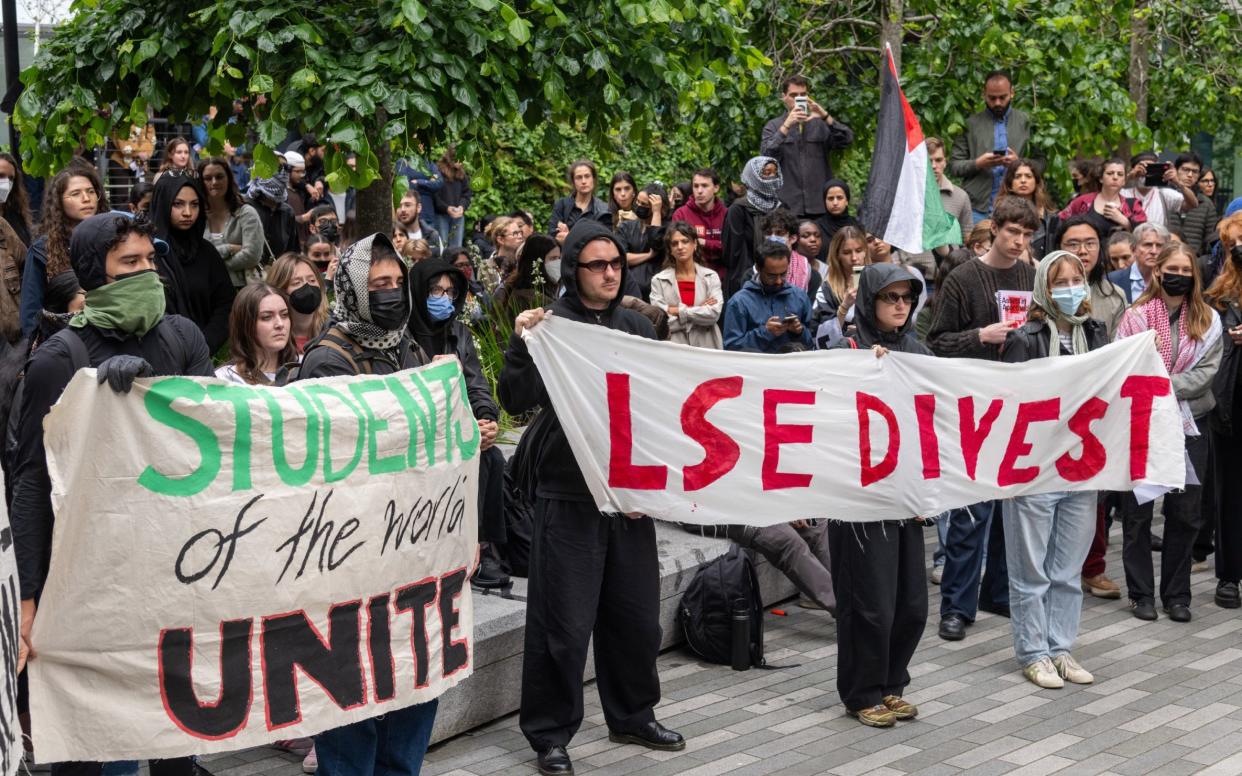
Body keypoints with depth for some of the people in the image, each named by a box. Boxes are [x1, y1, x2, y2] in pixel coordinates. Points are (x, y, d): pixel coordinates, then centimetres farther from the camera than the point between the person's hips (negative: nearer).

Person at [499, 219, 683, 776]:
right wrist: (521, 345, -28)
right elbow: (516, 402, -13)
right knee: (565, 624, -1)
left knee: (636, 615, 14)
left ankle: (632, 716, 32)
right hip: (568, 497, -5)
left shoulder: (636, 327, 9)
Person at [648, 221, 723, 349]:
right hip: (673, 349, -1)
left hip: (706, 347, 1)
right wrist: (700, 310, -5)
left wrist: (678, 311, -5)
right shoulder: (659, 280, 5)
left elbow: (714, 314, -5)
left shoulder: (711, 277, 8)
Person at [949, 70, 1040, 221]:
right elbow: (954, 166, 5)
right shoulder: (971, 124, 7)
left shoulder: (1026, 122, 9)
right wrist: (978, 164, -13)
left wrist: (1018, 162, -13)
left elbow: (1039, 164, 6)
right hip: (977, 207, 0)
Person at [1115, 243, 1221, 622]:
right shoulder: (1136, 316, -1)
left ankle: (1176, 594, 16)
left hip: (1188, 423, 2)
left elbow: (1207, 370, -4)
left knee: (1185, 512, 5)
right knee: (1137, 512, 4)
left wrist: (1166, 386, -16)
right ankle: (1141, 593, 14)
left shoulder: (1208, 320, 5)